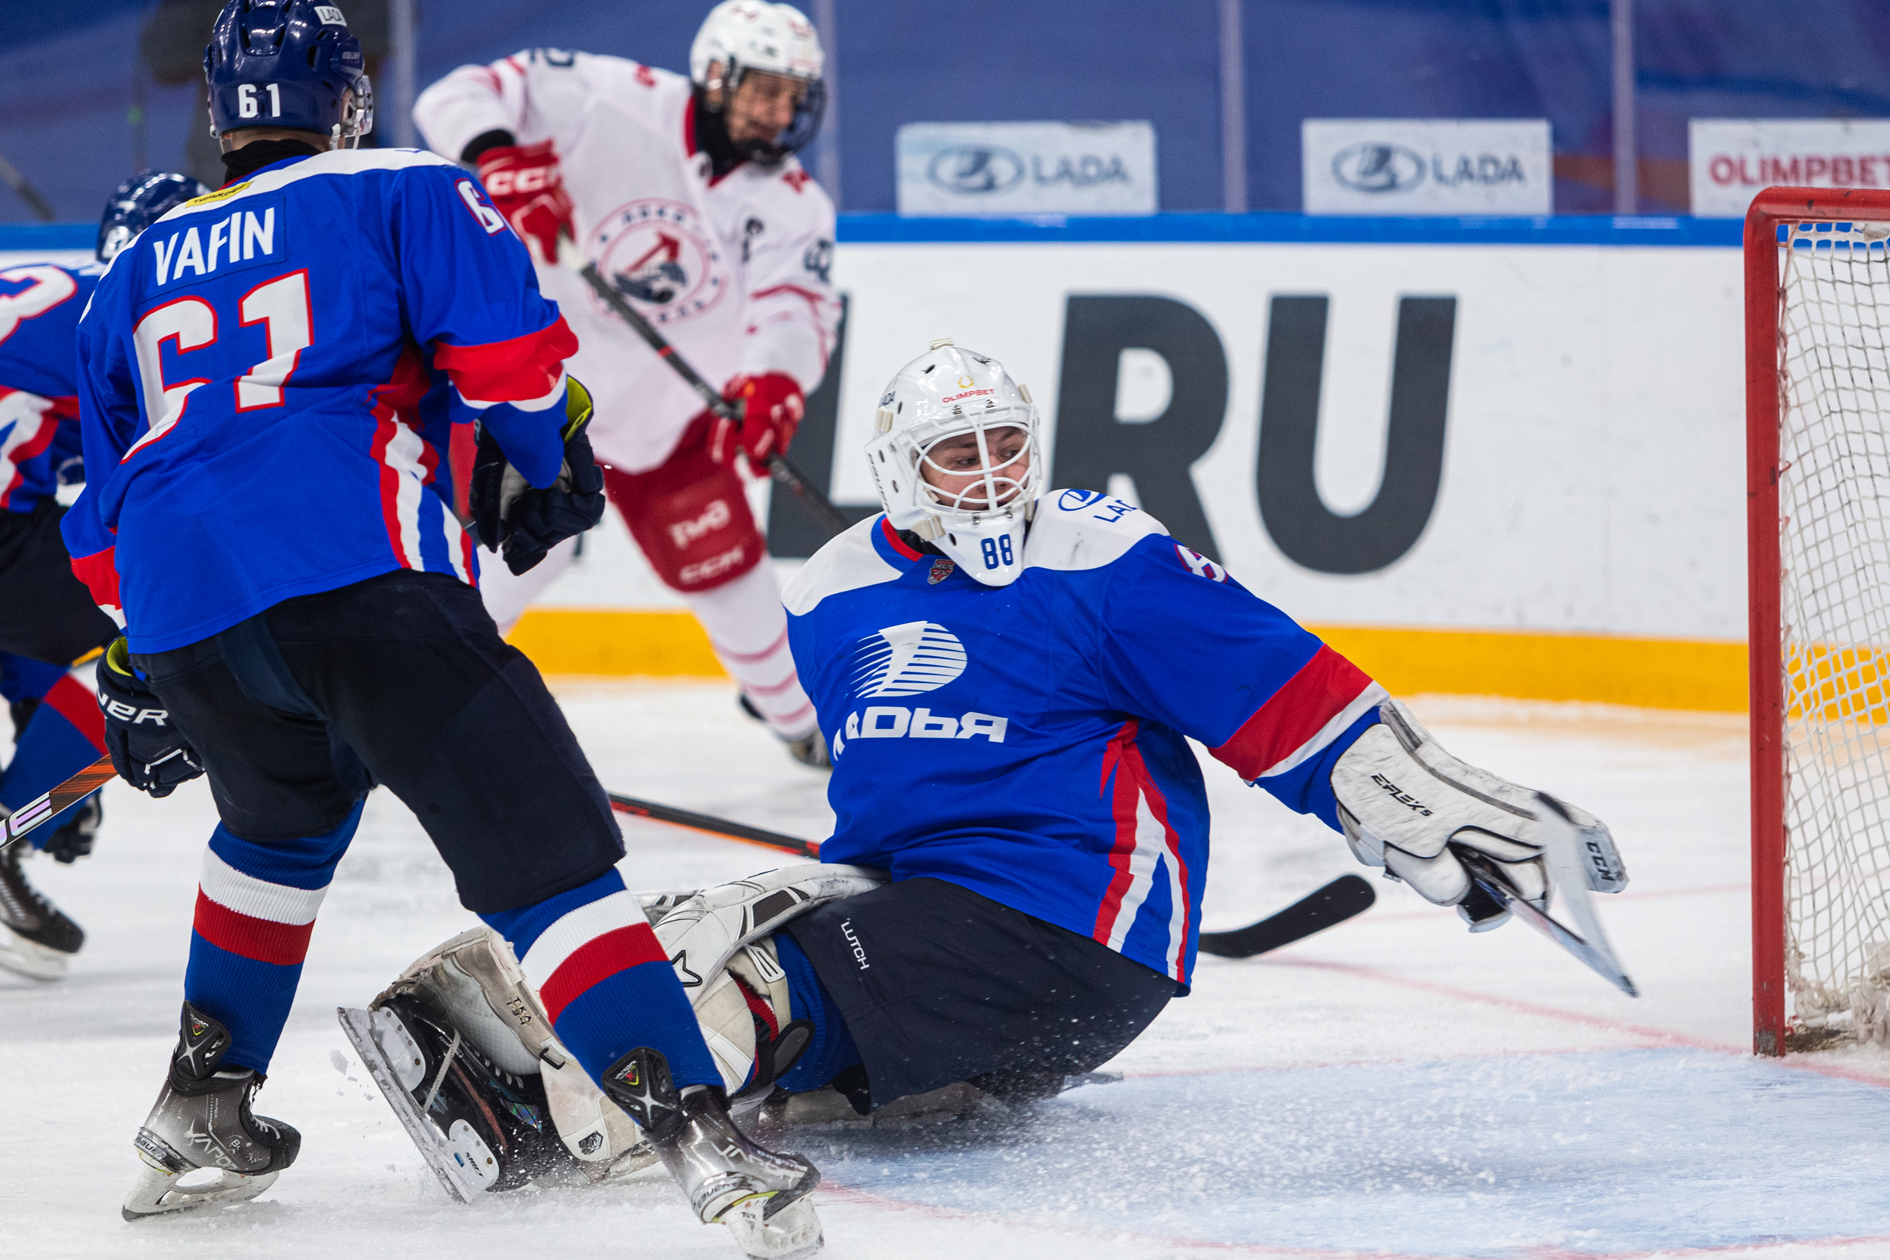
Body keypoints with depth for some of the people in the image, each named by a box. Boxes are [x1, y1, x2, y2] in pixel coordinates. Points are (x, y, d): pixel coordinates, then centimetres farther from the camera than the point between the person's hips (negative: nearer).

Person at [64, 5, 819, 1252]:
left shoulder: (136, 275, 31)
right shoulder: (401, 192, 15)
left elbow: (101, 519, 35)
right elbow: (510, 353, 1)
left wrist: (136, 680, 44)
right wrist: (545, 471, 21)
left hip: (176, 611, 5)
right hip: (358, 577, -5)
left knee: (286, 814, 35)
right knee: (543, 851, -8)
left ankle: (201, 1113, 36)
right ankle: (698, 1132, -24)